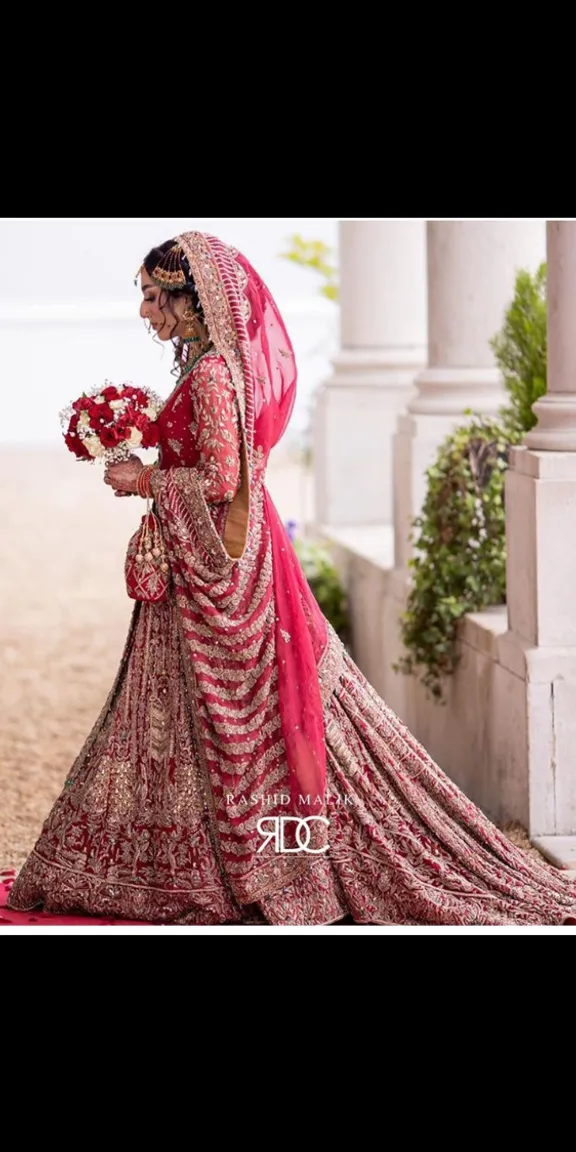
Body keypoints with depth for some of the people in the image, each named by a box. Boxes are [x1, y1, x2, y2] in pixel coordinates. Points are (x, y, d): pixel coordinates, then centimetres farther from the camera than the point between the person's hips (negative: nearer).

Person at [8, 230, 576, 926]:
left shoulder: (212, 373, -18)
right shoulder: (216, 365, 12)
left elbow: (219, 479, -23)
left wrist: (146, 479, -11)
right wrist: (146, 471, 14)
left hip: (222, 564, -10)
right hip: (203, 559, 10)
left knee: (239, 717, -2)